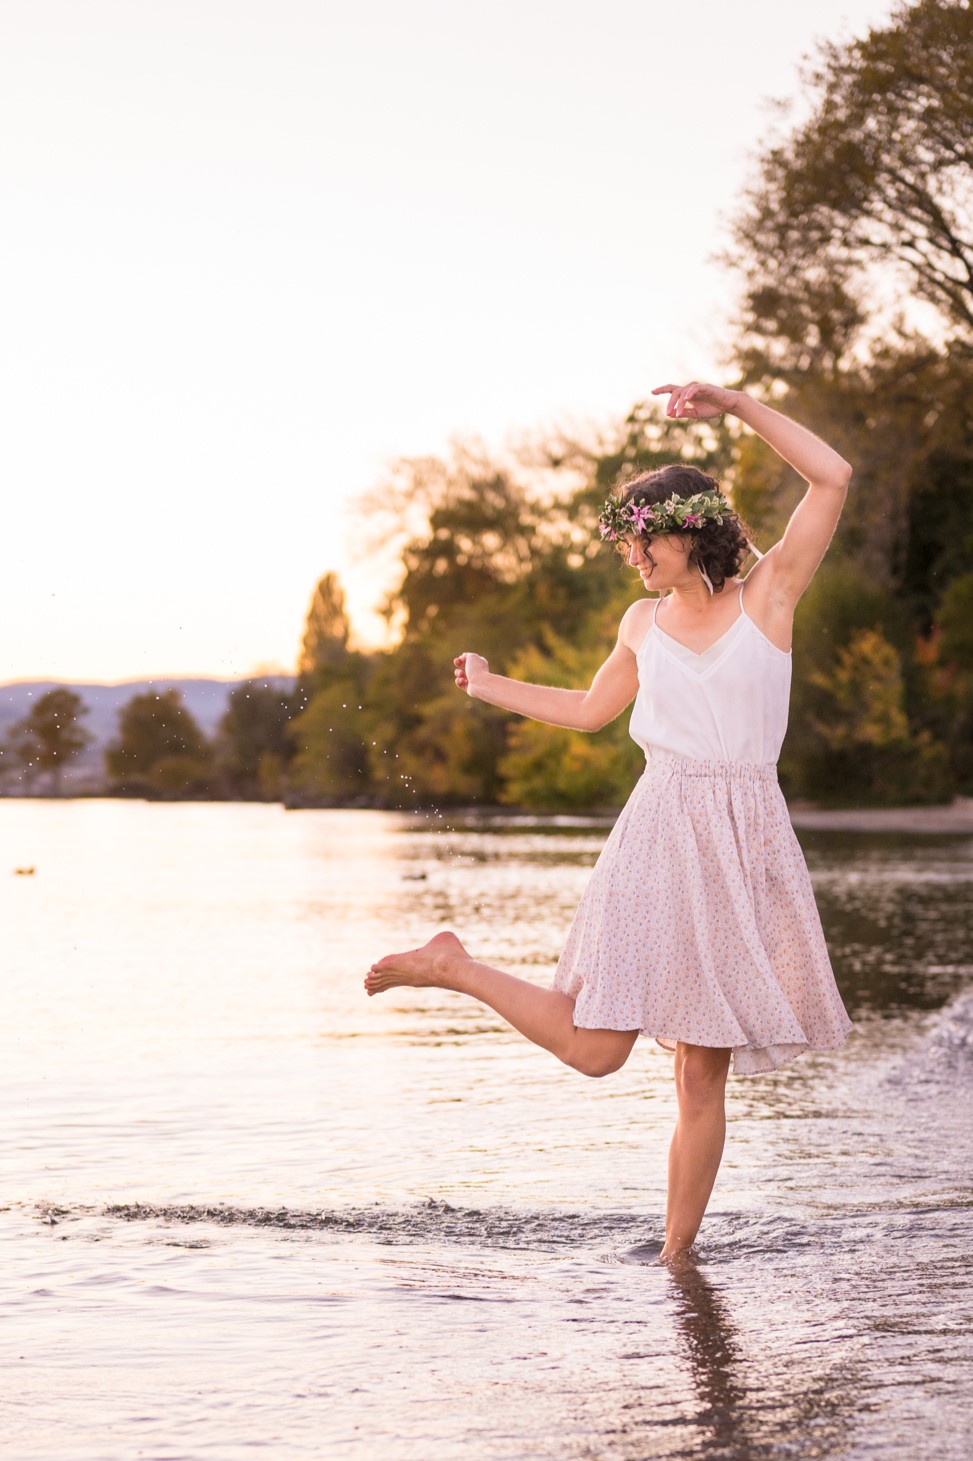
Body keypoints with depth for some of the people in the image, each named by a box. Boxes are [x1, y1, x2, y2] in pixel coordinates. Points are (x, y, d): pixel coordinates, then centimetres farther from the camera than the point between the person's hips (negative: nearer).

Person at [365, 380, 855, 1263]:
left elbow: (833, 479, -8)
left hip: (746, 843, -1)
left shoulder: (769, 594, 3)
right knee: (593, 1048, -9)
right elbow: (590, 711, 29)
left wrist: (736, 406, -9)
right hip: (661, 834, 1)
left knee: (704, 1073, 3)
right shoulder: (643, 623, 12)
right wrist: (491, 688, 30)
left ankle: (678, 1256, 11)